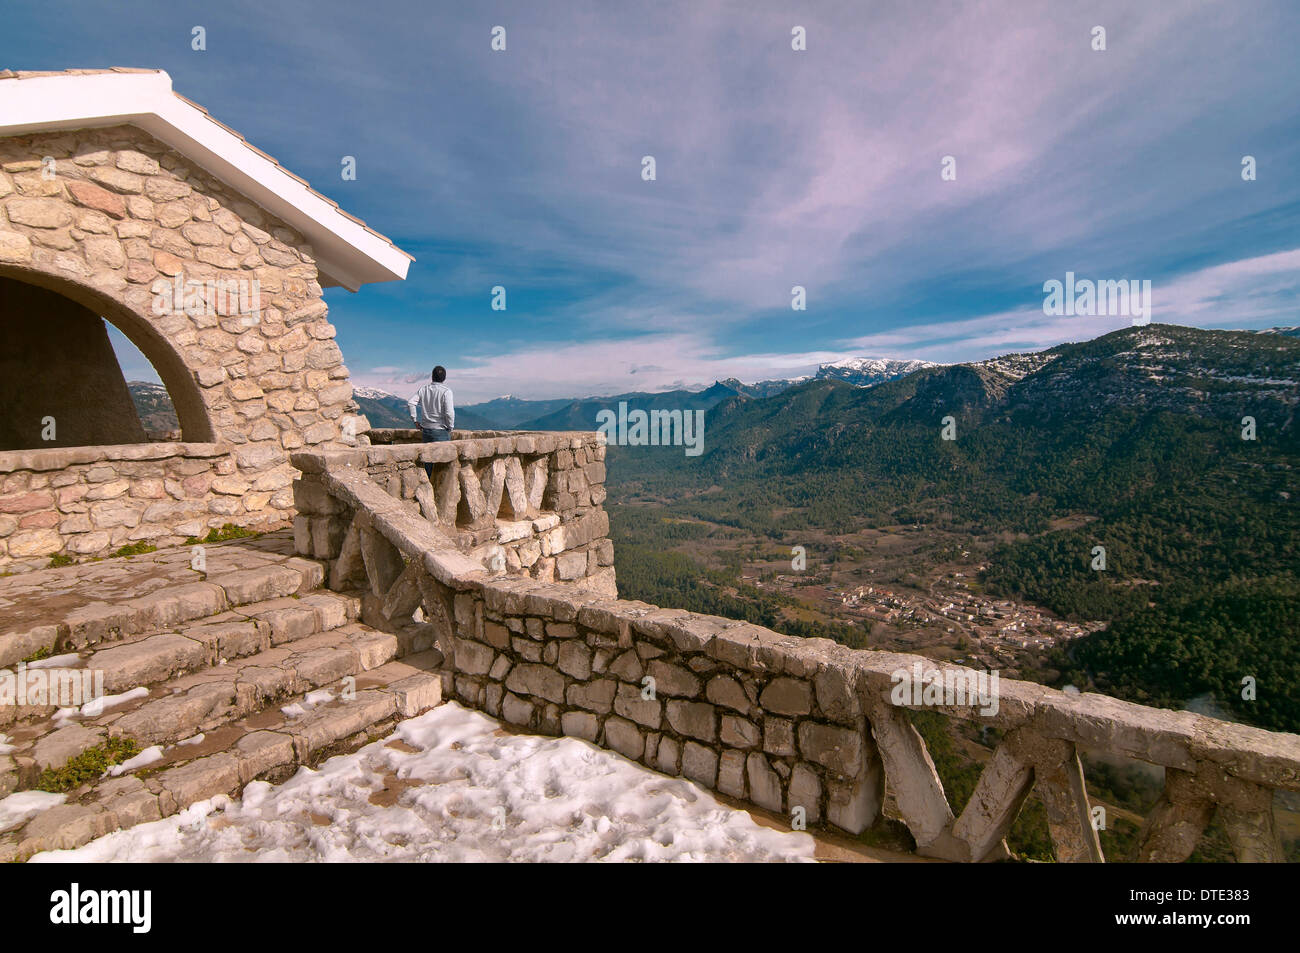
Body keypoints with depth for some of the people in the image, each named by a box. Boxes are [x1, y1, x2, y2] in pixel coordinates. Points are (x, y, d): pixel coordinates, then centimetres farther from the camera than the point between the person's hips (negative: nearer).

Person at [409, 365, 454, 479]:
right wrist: (450, 427, -4)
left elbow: (412, 402, -1)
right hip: (441, 430, -5)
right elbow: (449, 412, -18)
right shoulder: (446, 391, -11)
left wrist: (415, 420, 6)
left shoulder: (424, 389, 4)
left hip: (426, 429, 5)